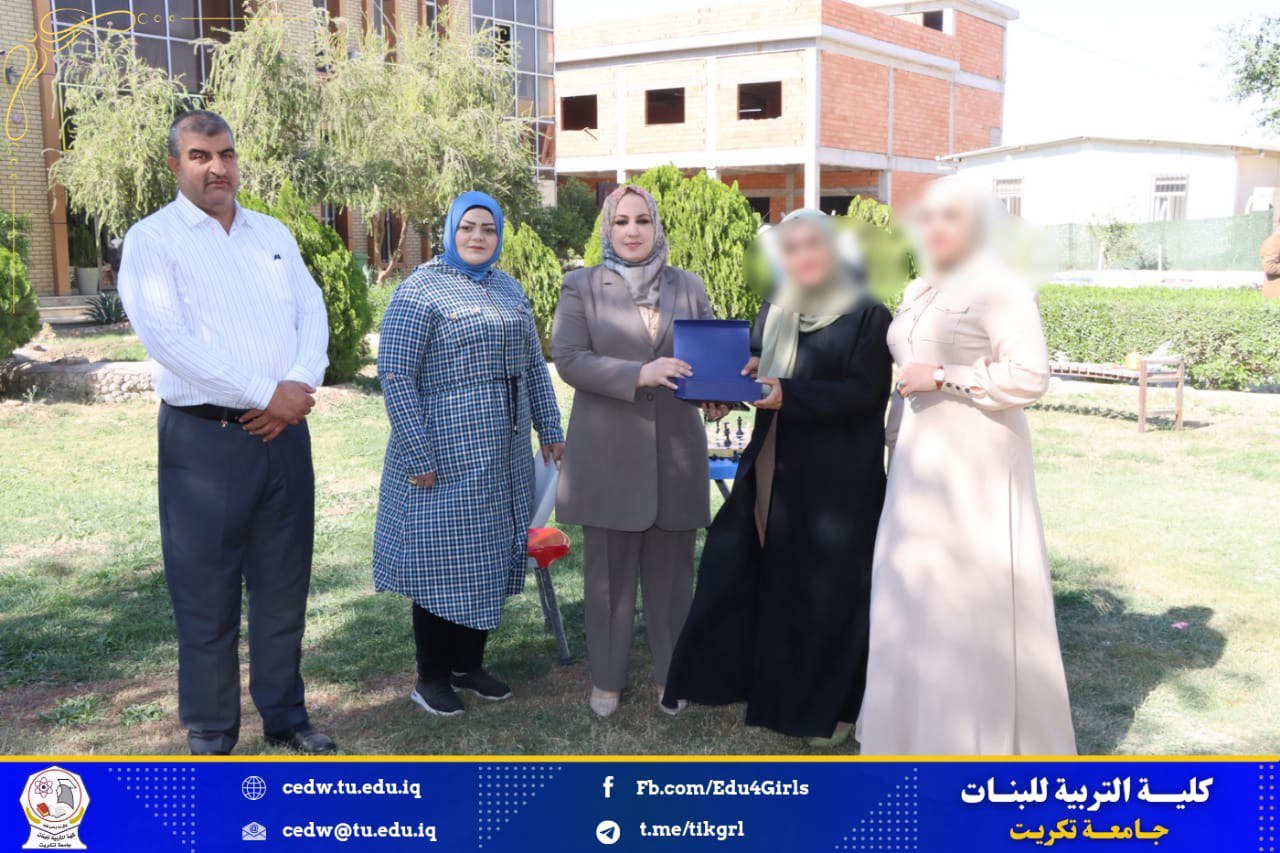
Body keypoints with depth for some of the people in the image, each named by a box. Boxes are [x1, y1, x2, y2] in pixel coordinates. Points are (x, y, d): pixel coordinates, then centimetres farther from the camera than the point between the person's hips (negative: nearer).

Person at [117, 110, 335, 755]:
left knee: (284, 588, 13)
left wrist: (301, 385, -12)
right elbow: (168, 339, -16)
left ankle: (284, 716, 27)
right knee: (207, 598, 4)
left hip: (284, 433, 5)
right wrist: (266, 394, -17)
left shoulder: (273, 235, 14)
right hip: (204, 437, -5)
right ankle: (210, 736, 18)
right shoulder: (152, 240, -3)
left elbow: (313, 314, 7)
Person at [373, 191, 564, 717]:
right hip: (445, 454, -7)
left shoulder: (509, 290, 12)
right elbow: (395, 375, -14)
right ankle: (432, 677, 16)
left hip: (503, 457, 7)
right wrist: (418, 456, -18)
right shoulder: (421, 290, -10)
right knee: (442, 559, 2)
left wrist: (549, 430, 13)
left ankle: (469, 665, 26)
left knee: (490, 556, 12)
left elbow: (533, 365, 18)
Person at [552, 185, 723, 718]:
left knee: (671, 571, 10)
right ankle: (606, 678, 23)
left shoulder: (688, 287, 10)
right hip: (608, 456, -2)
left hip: (675, 454, 2)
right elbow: (568, 359, -9)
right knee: (609, 572, 8)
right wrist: (639, 375, -22)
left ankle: (671, 674, 25)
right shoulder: (581, 287, 2)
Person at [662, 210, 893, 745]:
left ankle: (830, 706, 18)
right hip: (773, 471, 6)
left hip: (837, 478, -6)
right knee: (741, 572, 8)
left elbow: (861, 391, -16)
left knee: (828, 590, 1)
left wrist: (789, 395, -27)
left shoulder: (868, 316, -8)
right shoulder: (774, 311, 11)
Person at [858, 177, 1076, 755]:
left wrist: (941, 378, -18)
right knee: (914, 593, 10)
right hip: (918, 465, 8)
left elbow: (1031, 376, -18)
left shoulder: (1000, 289, -10)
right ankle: (922, 726, 22)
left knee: (975, 598, -4)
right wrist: (896, 446, 18)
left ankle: (991, 738, 9)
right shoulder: (917, 293, 14)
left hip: (974, 466, -8)